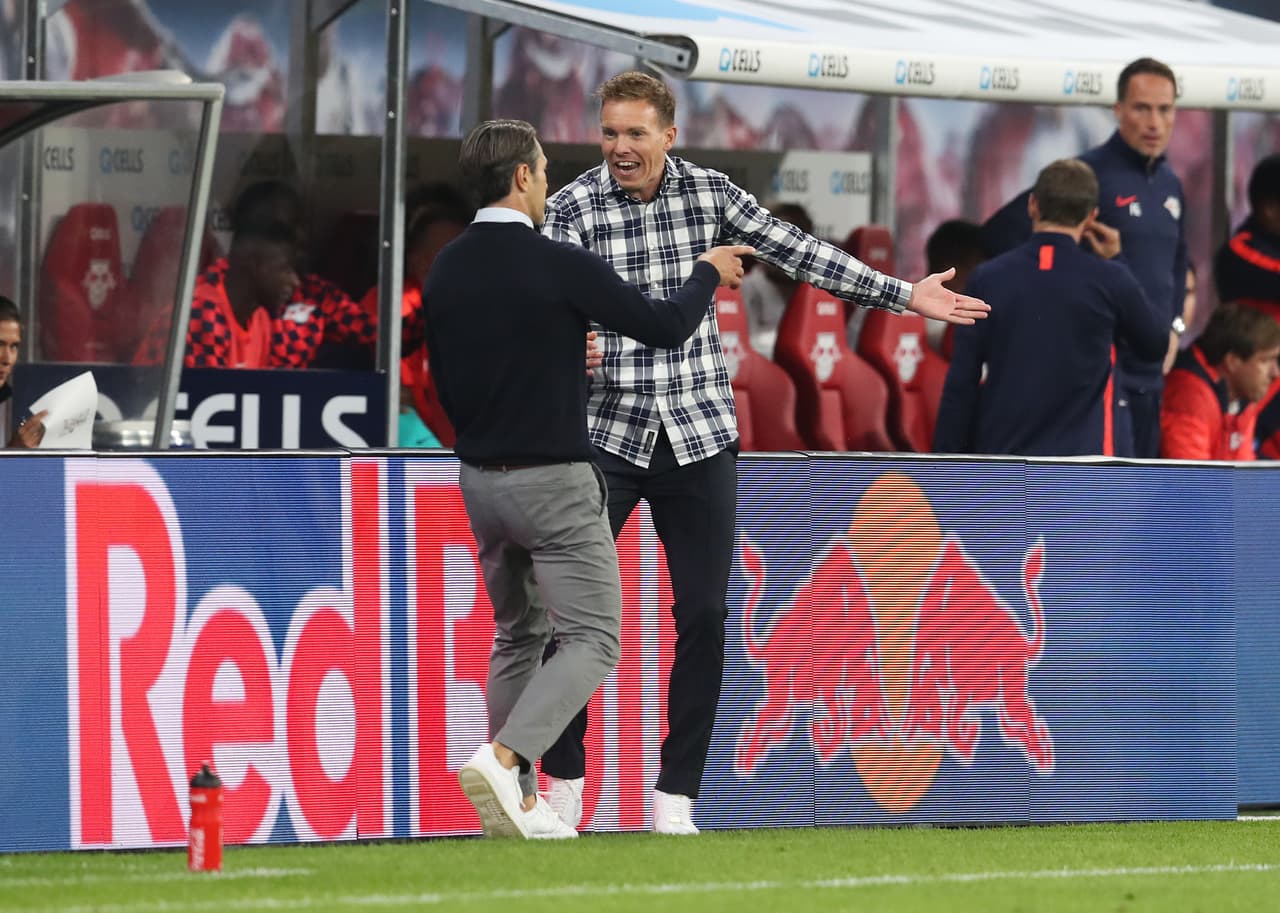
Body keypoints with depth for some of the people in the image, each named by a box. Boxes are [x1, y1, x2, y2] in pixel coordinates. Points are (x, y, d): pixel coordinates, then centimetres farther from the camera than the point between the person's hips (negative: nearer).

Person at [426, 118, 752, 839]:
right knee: (592, 641, -3)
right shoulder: (558, 266, -15)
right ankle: (503, 759, -24)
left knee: (517, 636, 18)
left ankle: (521, 803, 14)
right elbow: (665, 326, -8)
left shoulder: (446, 272, 4)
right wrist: (709, 273, 12)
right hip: (554, 482, -7)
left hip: (480, 478, 7)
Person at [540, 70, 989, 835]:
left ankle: (676, 799, 7)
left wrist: (905, 294, 9)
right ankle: (563, 784, 9)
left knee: (704, 616, -1)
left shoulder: (708, 193, 3)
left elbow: (798, 253, 9)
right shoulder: (573, 207, -5)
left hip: (700, 436, 2)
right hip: (606, 435, -2)